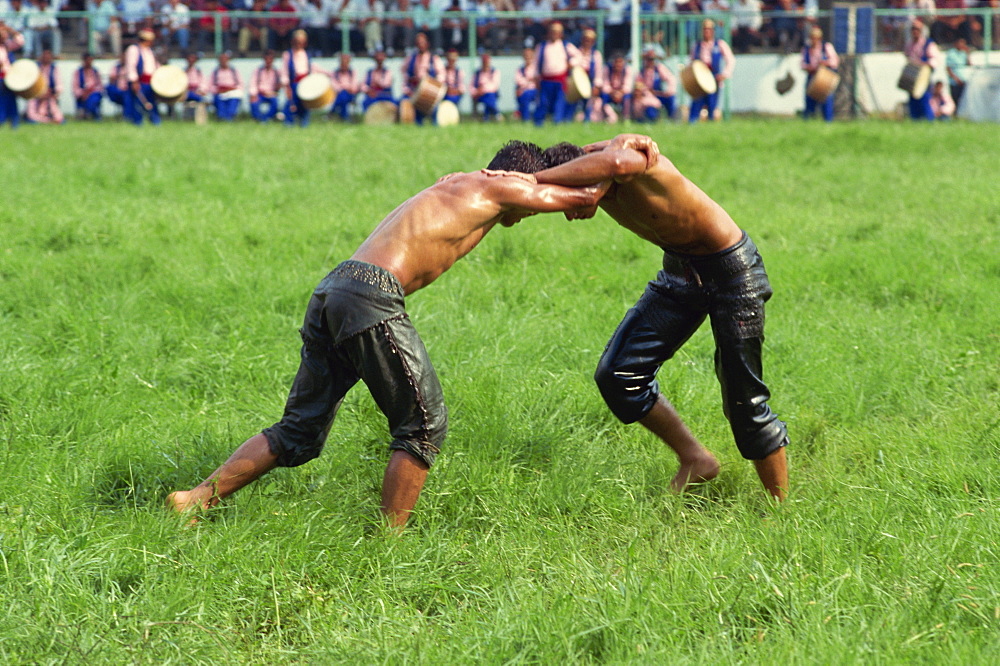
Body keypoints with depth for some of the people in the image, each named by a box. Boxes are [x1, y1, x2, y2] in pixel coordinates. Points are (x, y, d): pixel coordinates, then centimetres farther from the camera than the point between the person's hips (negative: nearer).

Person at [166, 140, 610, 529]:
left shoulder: (453, 184, 30)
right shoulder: (496, 187, 5)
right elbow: (584, 198, 12)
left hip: (331, 290, 9)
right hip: (371, 296, -9)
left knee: (297, 435, 13)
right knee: (423, 423, 2)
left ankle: (195, 500, 8)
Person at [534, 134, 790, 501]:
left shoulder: (626, 150, -33)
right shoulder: (585, 165, -10)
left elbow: (615, 163, -57)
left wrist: (531, 180, -53)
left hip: (732, 268, -7)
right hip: (679, 269, 8)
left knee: (744, 401, -2)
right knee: (617, 375, -1)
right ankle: (695, 460, 16)